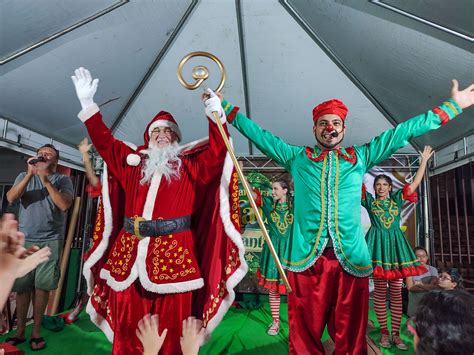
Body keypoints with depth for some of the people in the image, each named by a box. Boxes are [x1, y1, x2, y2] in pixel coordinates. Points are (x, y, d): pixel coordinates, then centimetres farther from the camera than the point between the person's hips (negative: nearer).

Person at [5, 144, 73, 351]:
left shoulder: (63, 180, 3)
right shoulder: (24, 176, 10)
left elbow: (65, 205, -12)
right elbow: (11, 198, -6)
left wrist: (46, 180, -16)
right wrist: (30, 174, -16)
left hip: (51, 241, -2)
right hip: (24, 239, 2)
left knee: (42, 286, 3)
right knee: (22, 286, 6)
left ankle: (36, 332, 17)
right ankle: (20, 331, 20)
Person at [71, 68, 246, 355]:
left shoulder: (190, 164, 8)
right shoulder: (133, 161, 14)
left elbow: (218, 149, -3)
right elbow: (104, 141, 15)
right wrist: (88, 103, 10)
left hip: (172, 251, -2)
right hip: (130, 251, 3)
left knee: (171, 322, 5)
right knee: (128, 322, 10)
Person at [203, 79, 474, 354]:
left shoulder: (361, 157, 15)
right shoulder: (297, 157, 12)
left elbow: (401, 133, 17)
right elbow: (259, 134, 14)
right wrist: (224, 108, 15)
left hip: (351, 258, 2)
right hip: (307, 257, -1)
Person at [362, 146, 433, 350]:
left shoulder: (397, 199, 11)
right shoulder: (370, 201, 6)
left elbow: (415, 183, 9)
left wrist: (424, 161, 9)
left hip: (396, 245, 2)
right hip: (378, 245, -2)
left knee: (396, 292, 4)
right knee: (380, 292, 2)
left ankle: (396, 334, 12)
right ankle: (384, 332, 12)